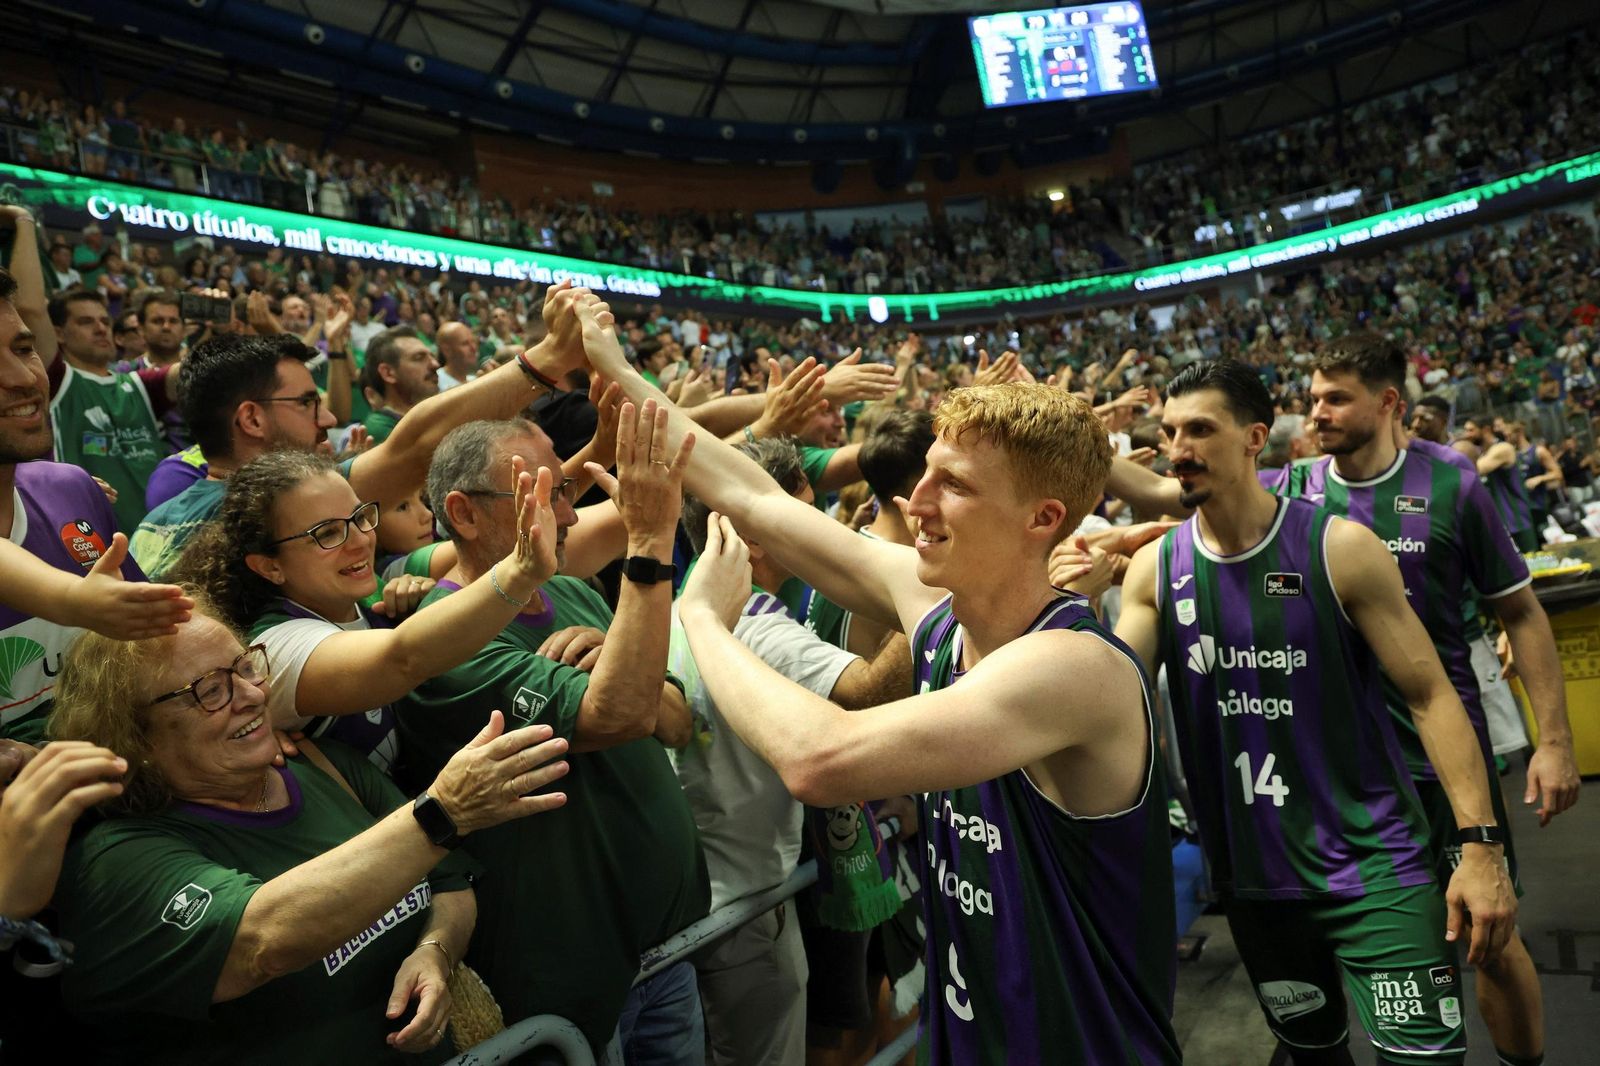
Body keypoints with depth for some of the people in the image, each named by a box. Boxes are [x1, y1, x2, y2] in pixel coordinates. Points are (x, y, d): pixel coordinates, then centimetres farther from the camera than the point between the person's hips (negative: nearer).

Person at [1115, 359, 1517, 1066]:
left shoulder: (1339, 548, -10)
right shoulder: (1154, 569, -2)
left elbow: (1430, 694, -8)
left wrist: (1481, 844, -14)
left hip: (1371, 862, -3)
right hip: (1250, 875, 3)